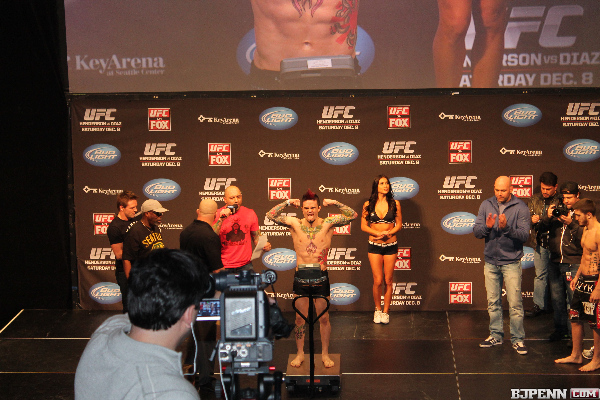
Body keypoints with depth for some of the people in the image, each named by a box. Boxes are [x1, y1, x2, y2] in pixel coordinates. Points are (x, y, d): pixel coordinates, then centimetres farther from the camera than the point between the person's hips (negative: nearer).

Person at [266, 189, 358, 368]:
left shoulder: (327, 224, -2)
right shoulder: (295, 224, -1)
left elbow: (353, 215, -5)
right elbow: (270, 215, -4)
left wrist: (334, 203, -10)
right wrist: (288, 203, -9)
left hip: (321, 277, 0)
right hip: (300, 277, 1)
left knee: (324, 318, 8)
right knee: (300, 318, 9)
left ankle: (325, 354, 22)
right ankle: (300, 354, 23)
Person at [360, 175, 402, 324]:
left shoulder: (394, 203, 0)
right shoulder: (368, 205, -1)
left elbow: (399, 224, 4)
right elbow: (363, 226, 1)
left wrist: (388, 233, -15)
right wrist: (379, 233, -14)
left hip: (391, 246, 1)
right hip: (374, 245, -1)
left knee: (388, 281, 5)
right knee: (378, 281, -3)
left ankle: (385, 311, 18)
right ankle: (377, 309, 18)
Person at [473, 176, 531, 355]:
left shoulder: (520, 207, -6)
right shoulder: (486, 205, 4)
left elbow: (524, 235, -13)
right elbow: (476, 231, 1)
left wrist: (506, 228, -28)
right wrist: (487, 227, -20)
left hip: (511, 261, -4)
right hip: (491, 261, 4)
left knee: (515, 303, -4)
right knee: (493, 302, 11)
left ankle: (517, 339, 5)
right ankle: (496, 335, 22)